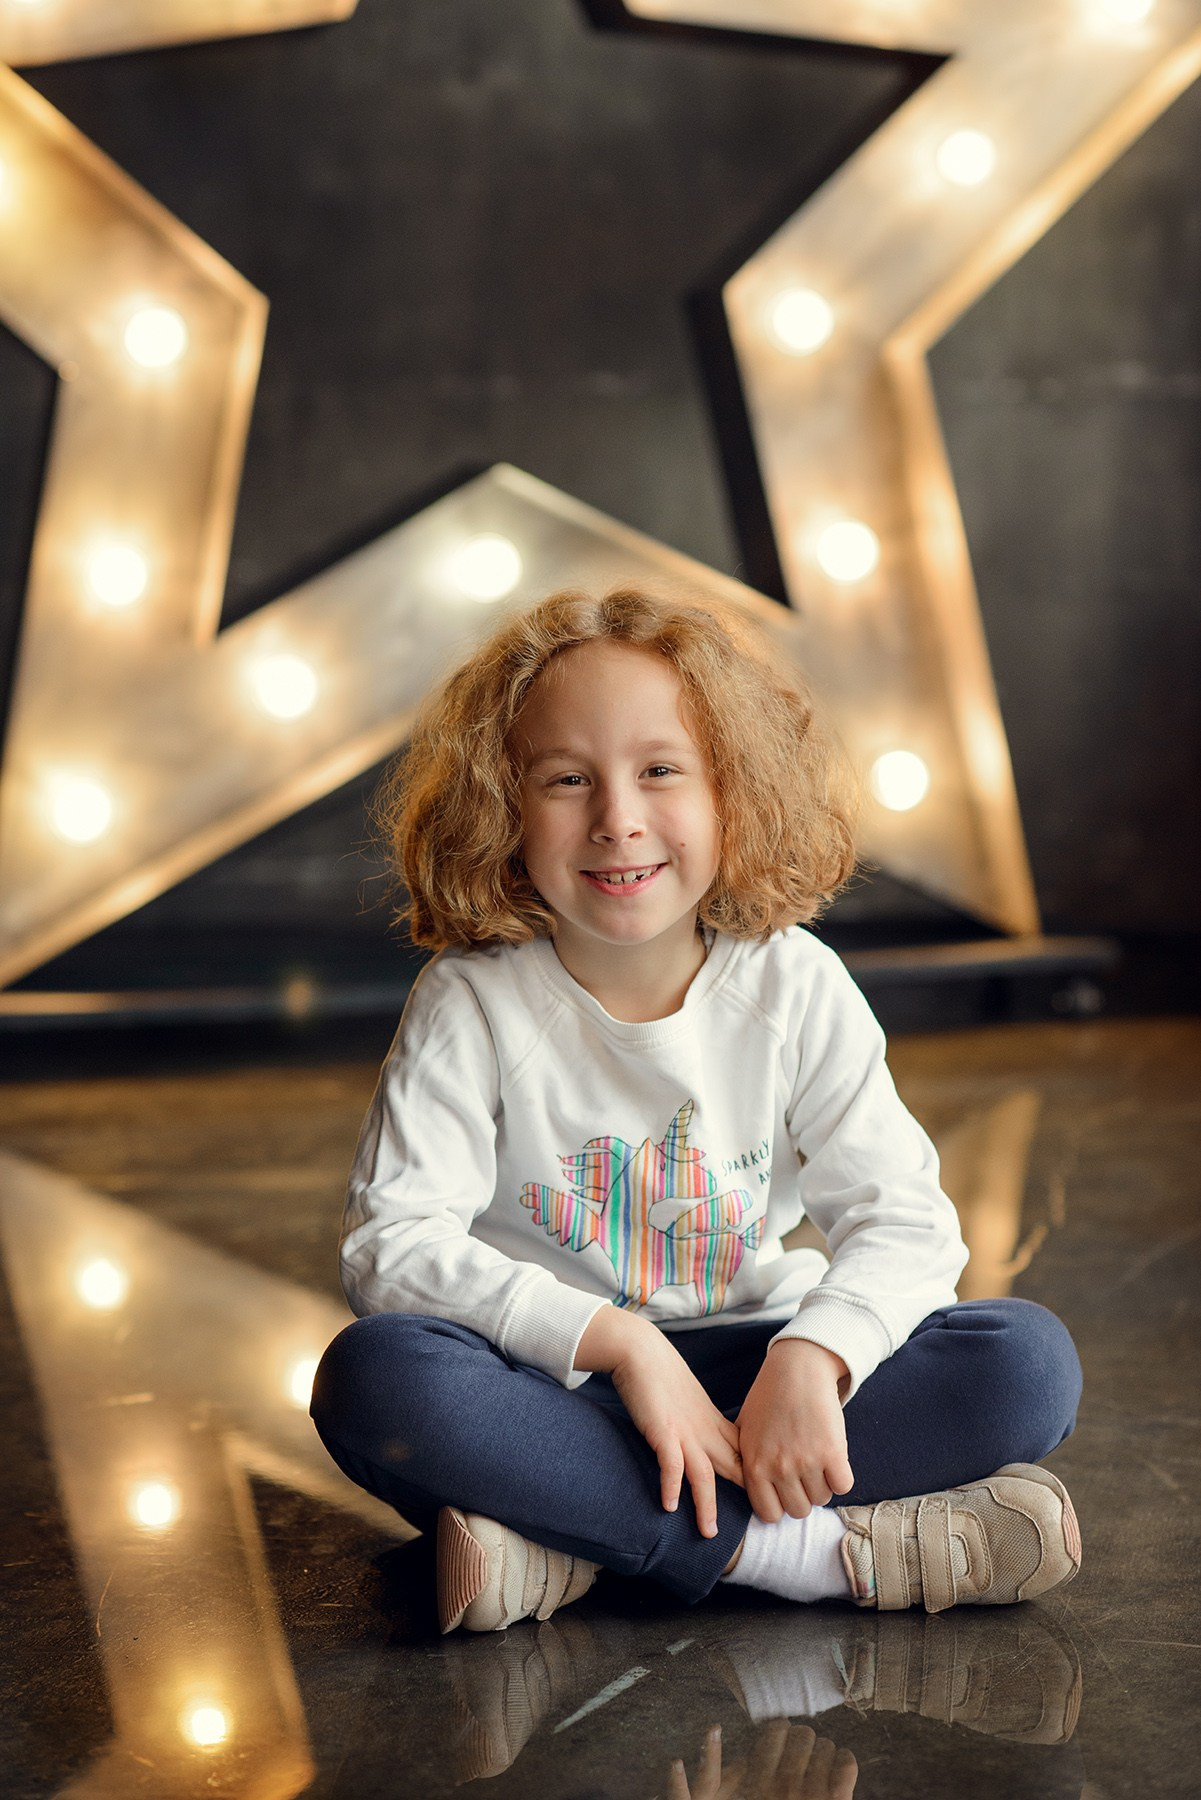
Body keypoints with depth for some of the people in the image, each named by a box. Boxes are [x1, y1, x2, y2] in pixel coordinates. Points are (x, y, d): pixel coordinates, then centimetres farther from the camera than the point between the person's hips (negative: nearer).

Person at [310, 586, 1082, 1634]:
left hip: (742, 1374, 3)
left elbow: (903, 1217, -6)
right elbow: (393, 1241, -17)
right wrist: (616, 1340, -27)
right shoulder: (471, 1005, -8)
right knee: (374, 1375, -34)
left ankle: (570, 1541, -27)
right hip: (551, 1380, -2)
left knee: (1030, 1362, -20)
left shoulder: (796, 988, -3)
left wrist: (812, 1355, -27)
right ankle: (805, 1549, -32)